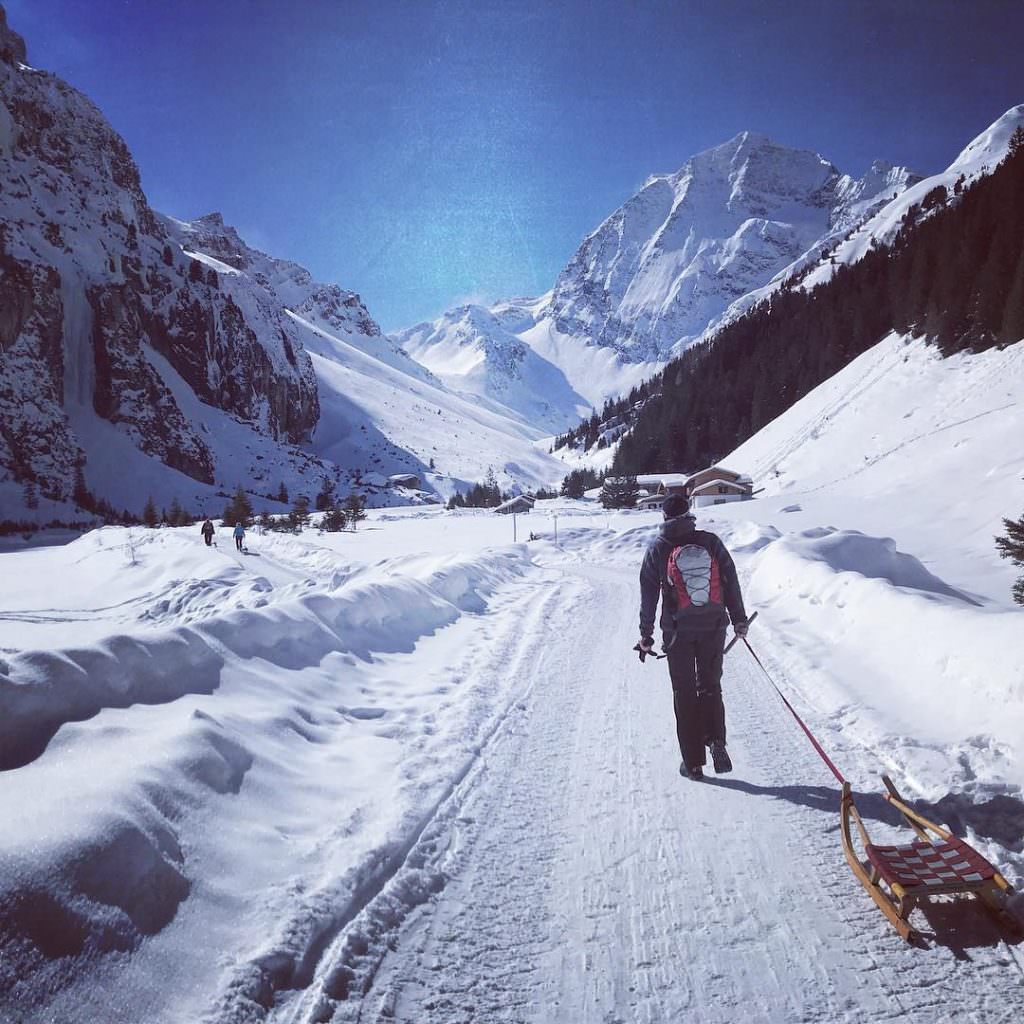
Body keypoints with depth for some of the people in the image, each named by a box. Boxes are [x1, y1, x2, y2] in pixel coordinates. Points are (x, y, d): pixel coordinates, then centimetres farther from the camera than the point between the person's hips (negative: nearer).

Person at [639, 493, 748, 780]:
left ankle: (693, 763, 10)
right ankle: (716, 740, -4)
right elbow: (731, 581, 2)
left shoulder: (658, 548, -4)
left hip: (678, 630, -1)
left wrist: (646, 634, 7)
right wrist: (739, 619, 12)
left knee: (684, 693, 9)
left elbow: (648, 594, 0)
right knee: (711, 686, 17)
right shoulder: (711, 542, -1)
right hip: (714, 627, 1)